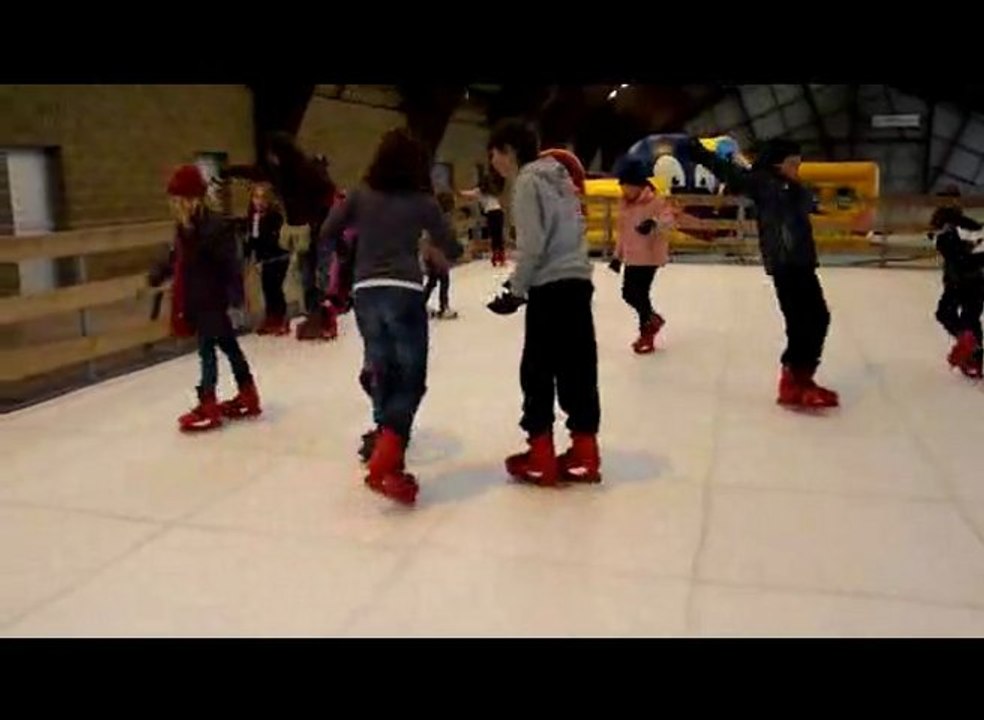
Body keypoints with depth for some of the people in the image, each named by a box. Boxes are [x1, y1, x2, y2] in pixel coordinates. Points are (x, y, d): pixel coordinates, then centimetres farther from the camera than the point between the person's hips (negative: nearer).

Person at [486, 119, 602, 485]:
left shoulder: (527, 181, -8)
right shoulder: (558, 175, 19)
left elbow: (531, 244, -15)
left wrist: (517, 290, -6)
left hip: (550, 287, -9)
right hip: (577, 281, 9)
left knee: (537, 370, 1)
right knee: (576, 368, 9)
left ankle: (541, 458, 7)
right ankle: (584, 455, 14)